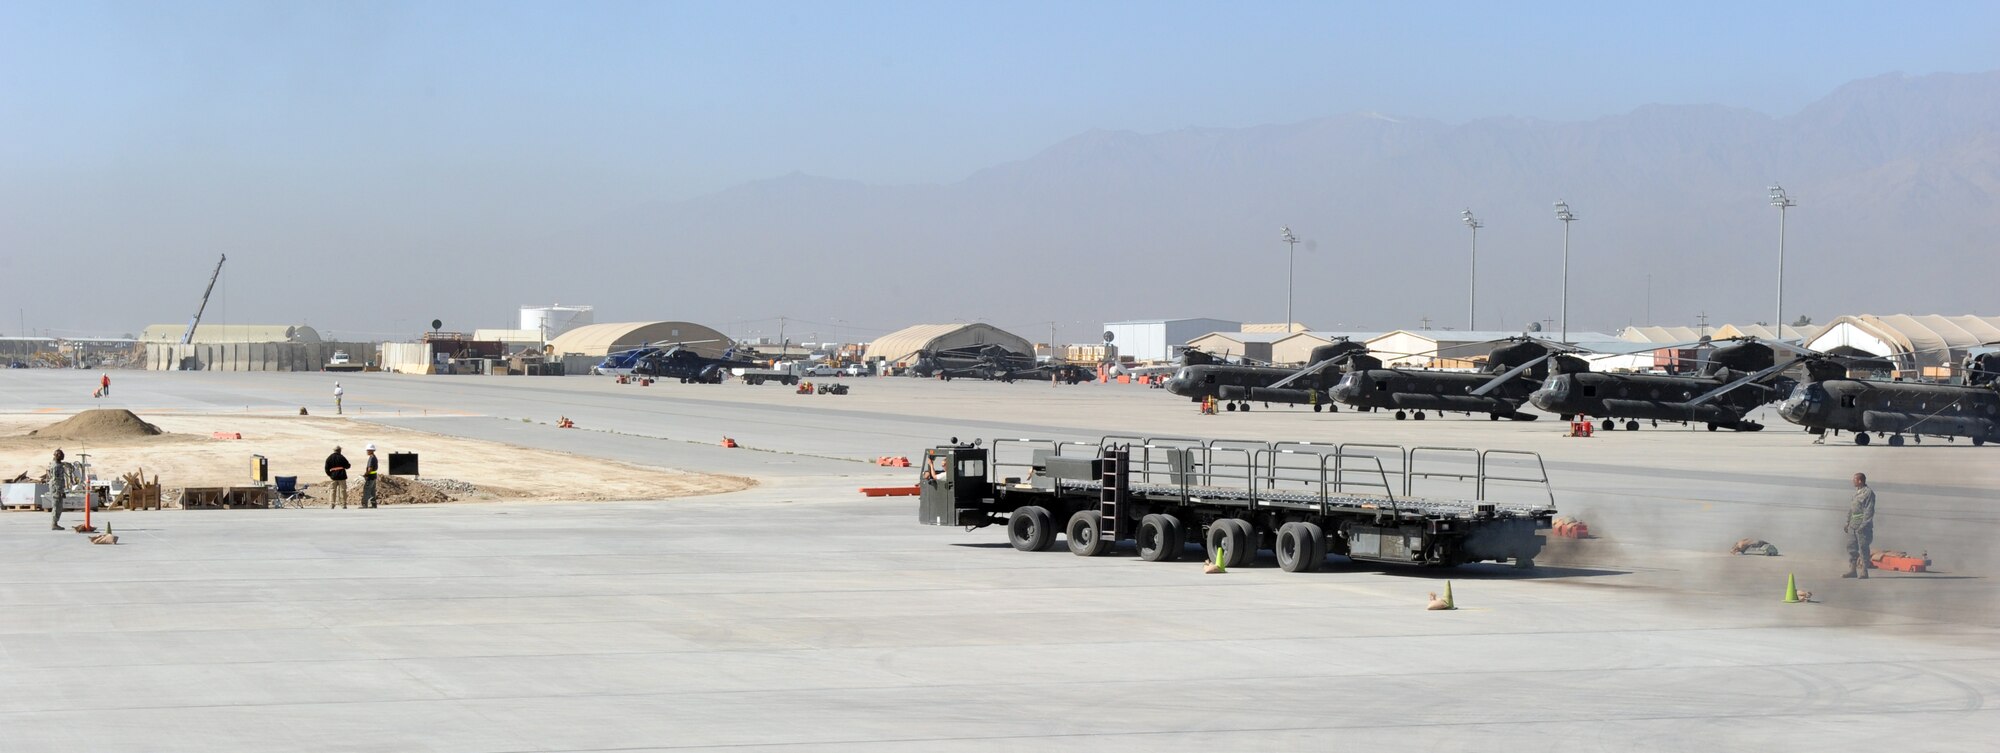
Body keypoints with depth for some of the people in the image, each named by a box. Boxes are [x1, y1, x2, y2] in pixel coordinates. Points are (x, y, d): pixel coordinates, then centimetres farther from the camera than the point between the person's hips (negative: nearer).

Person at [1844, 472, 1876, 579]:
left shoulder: (1868, 492, -11)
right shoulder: (1856, 492, 17)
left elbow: (1869, 510, -16)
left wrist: (1863, 525, -21)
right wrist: (1848, 522, 17)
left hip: (1863, 525, -9)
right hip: (1853, 525, 9)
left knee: (1863, 548, -5)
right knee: (1851, 547, 8)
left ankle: (1863, 572, -2)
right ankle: (1852, 570, 14)